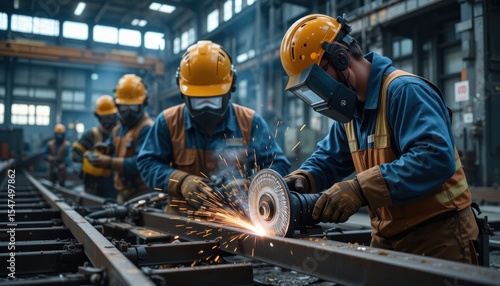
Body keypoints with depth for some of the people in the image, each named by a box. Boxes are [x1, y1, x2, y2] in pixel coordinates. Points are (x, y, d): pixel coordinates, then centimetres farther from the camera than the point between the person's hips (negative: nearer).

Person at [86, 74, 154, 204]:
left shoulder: (147, 129, -16)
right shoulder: (118, 129, 15)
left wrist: (108, 162, -27)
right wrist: (106, 150, -8)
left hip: (140, 195, -9)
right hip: (123, 193, 9)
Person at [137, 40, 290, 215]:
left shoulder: (250, 122, 3)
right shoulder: (168, 122, 4)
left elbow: (278, 165, 4)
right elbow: (148, 163, 4)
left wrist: (249, 186, -16)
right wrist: (182, 181, -14)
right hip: (183, 221, -1)